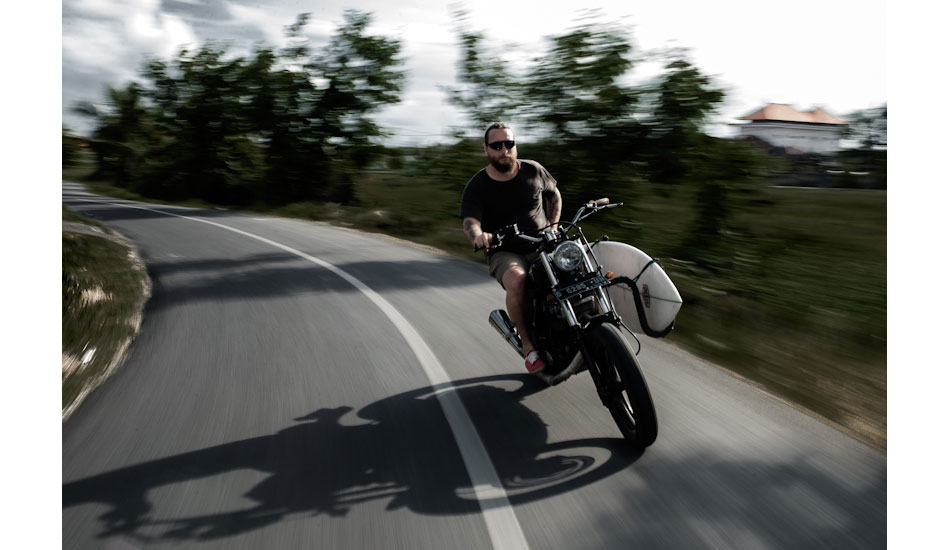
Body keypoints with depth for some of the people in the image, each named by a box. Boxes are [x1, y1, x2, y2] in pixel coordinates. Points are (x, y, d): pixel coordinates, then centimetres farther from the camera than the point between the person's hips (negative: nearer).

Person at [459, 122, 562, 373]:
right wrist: (478, 235, -41)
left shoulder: (533, 170, 5)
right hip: (505, 252, -3)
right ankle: (527, 344, -18)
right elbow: (469, 221, -17)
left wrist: (553, 226, 9)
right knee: (516, 280, -37)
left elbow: (554, 194, 23)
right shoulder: (477, 186, -4)